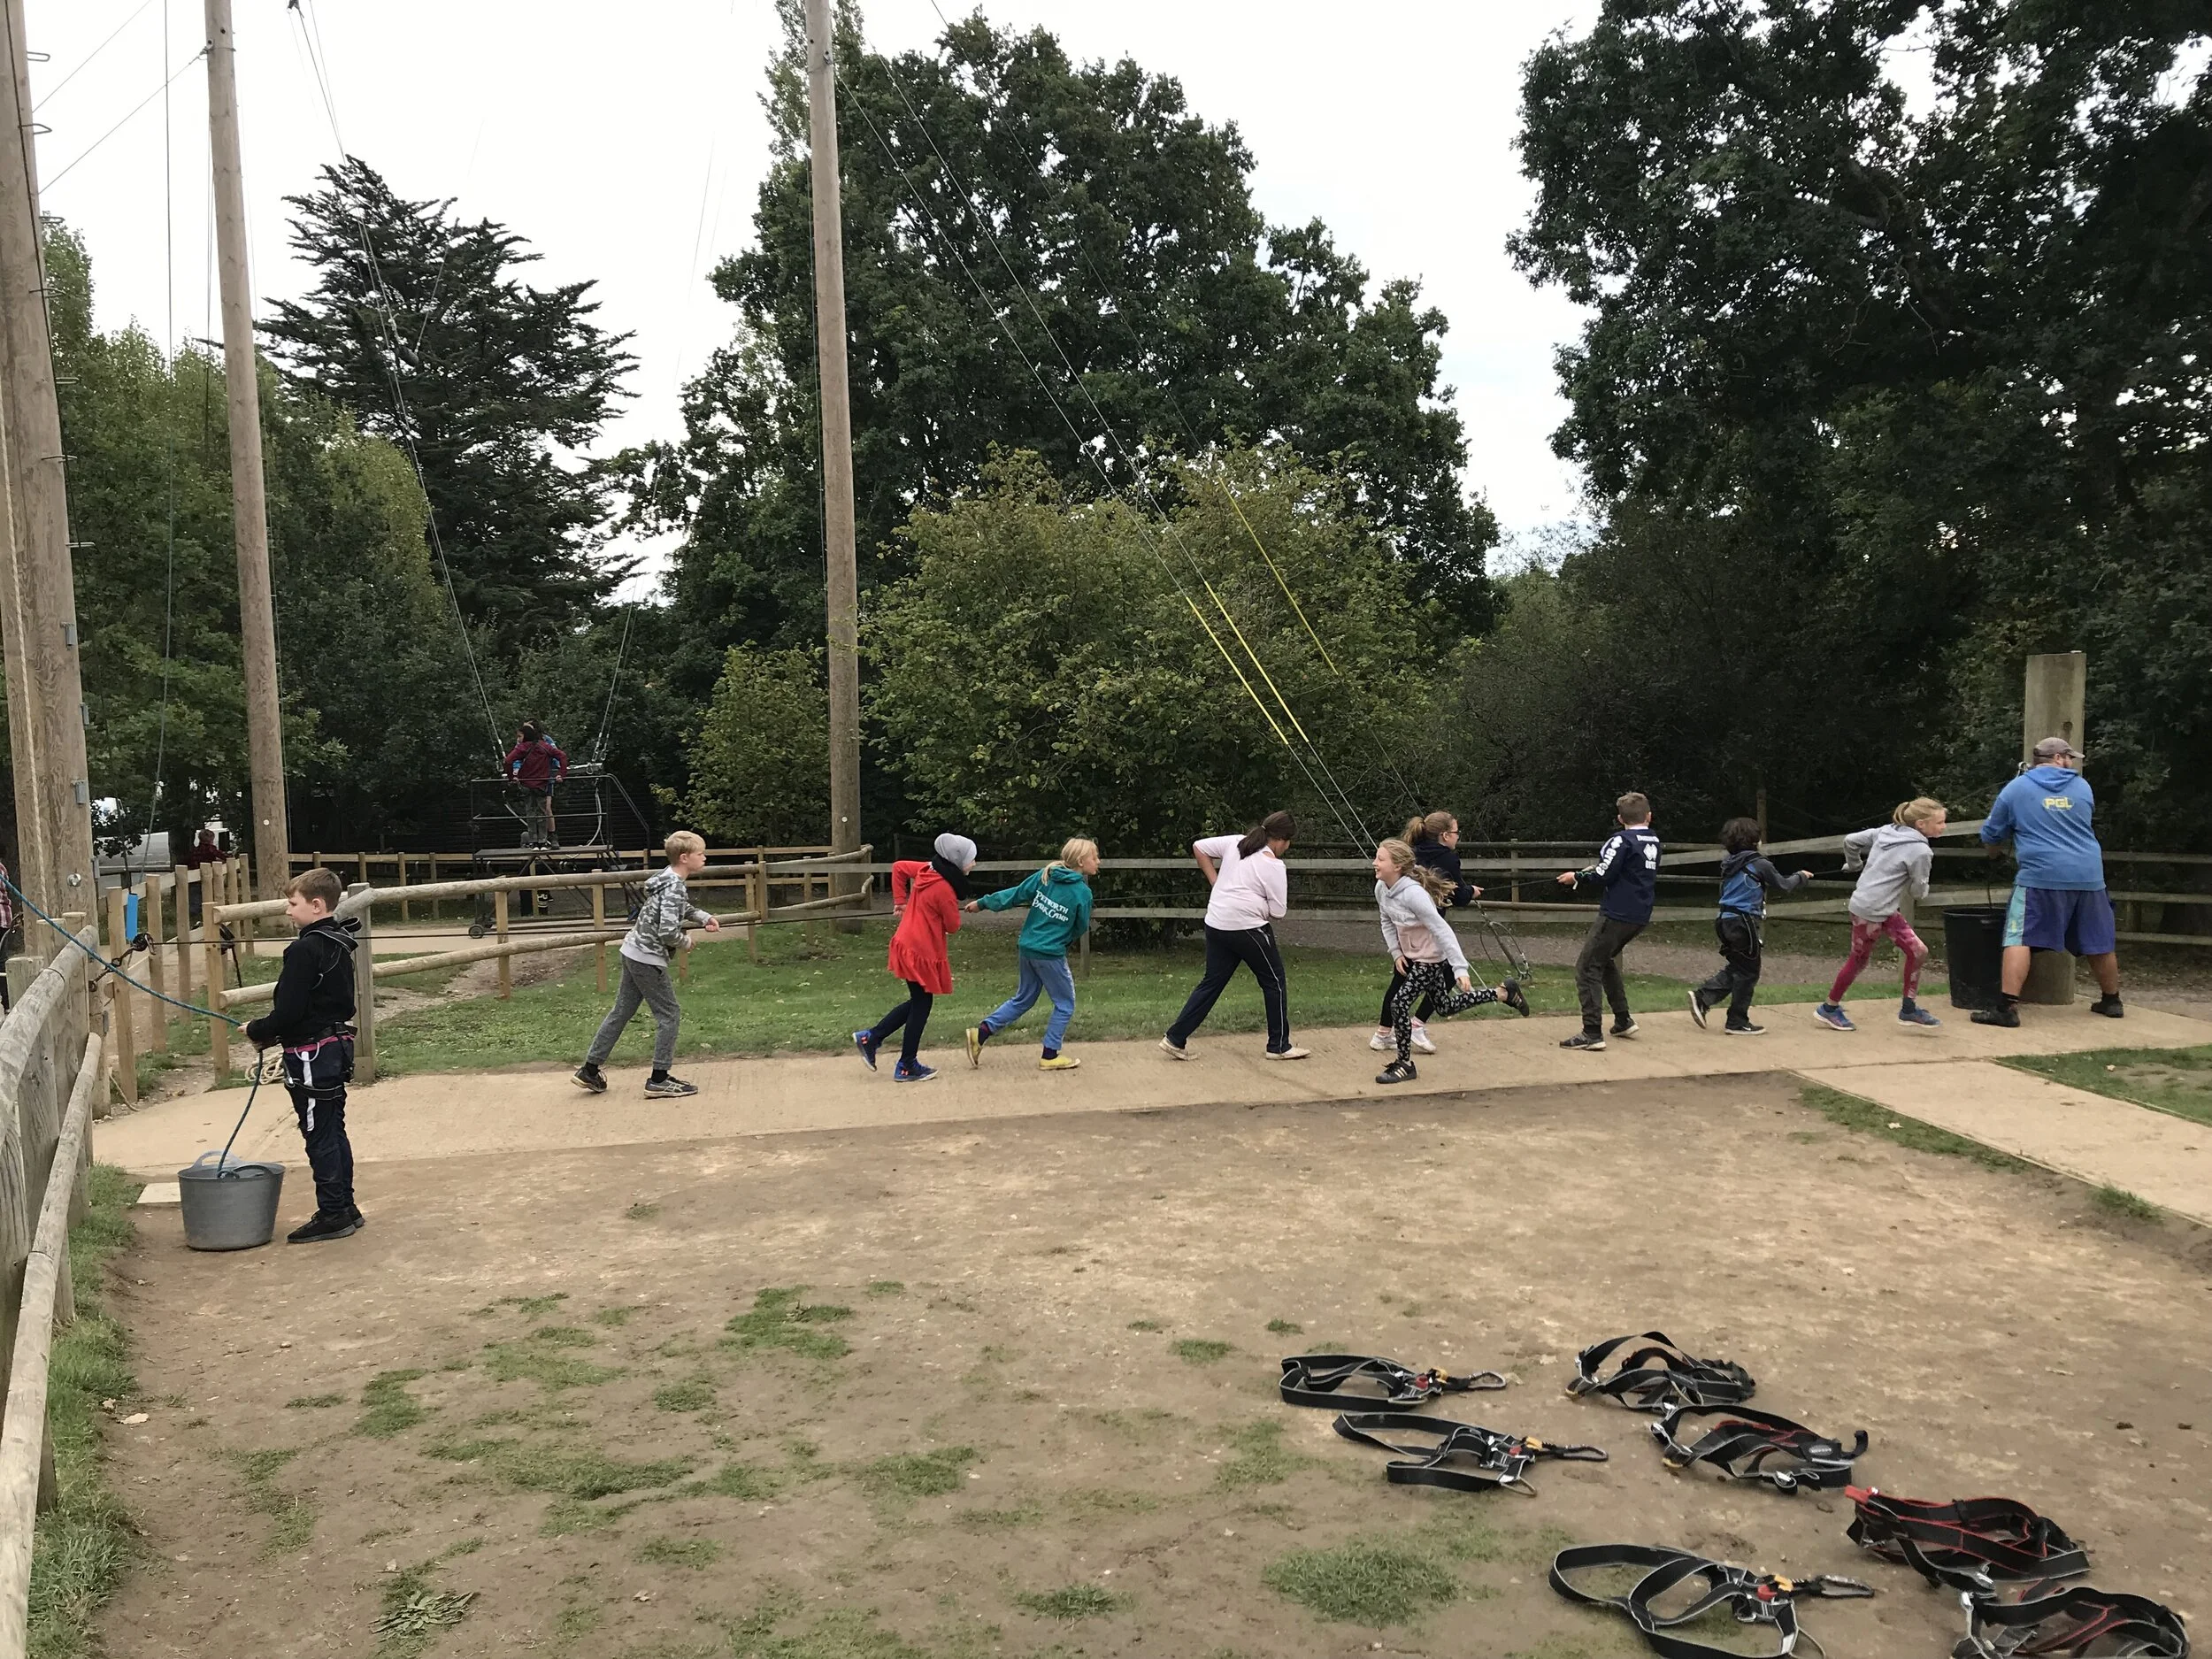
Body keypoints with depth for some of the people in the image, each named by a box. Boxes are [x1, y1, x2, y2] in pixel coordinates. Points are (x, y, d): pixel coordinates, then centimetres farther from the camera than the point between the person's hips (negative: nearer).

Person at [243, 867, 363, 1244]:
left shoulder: (305, 950, -19)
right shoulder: (340, 944, 10)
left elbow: (288, 1010, -22)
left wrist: (257, 1031, -4)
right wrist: (270, 1029, 15)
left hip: (311, 1053, -10)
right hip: (338, 1045, 10)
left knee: (319, 1136, -2)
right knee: (334, 1132, 16)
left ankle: (332, 1215, 4)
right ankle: (345, 1208, 23)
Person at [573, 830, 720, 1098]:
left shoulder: (668, 877, 9)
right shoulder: (675, 888, -21)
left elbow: (682, 907, 28)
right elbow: (668, 932, -28)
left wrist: (704, 918, 12)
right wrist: (686, 942, -8)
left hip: (633, 953, 10)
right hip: (649, 958, -10)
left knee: (621, 1012, 15)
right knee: (669, 1016, 1)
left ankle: (590, 1070, 21)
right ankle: (659, 1080, 6)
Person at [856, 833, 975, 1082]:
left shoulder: (928, 869, 2)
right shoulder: (944, 888, -22)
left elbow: (899, 867, 16)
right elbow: (953, 926, -12)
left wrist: (900, 901, 16)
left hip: (908, 946, 9)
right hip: (922, 953, -9)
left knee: (918, 1002, 21)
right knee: (922, 1006, 5)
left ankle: (870, 1038, 21)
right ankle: (907, 1067, 16)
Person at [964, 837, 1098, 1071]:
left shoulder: (1045, 875, 1)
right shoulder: (1082, 892, -13)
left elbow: (1015, 894, 4)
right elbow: (1081, 928, 0)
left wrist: (982, 903, 12)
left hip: (1027, 949, 7)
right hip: (1051, 955, -7)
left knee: (1023, 999, 22)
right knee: (1065, 1004, 12)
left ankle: (981, 1033, 15)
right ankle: (1050, 1056, 15)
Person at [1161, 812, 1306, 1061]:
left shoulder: (1235, 843, 7)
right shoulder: (1274, 866, -10)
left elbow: (1198, 848, 13)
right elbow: (1278, 911, -8)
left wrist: (1216, 882, 13)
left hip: (1216, 925, 7)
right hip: (1248, 928, -7)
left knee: (1212, 983, 14)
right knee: (1274, 983, 10)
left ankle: (1175, 1038, 12)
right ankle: (1279, 1046, 17)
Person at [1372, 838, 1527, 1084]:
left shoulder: (1413, 893, -31)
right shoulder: (1381, 889, -8)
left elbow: (1442, 931, -29)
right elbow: (1388, 923, 9)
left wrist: (1460, 969, -31)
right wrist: (1396, 953, -4)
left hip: (1430, 958, -9)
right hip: (1409, 955, 9)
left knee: (1400, 1004, -14)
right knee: (1446, 1008, 21)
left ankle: (1405, 1064, 2)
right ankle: (1505, 993, 36)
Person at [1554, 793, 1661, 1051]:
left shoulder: (1622, 839, -12)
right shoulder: (1654, 842, 12)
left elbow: (1603, 875, -17)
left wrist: (1577, 876, 1)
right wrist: (1593, 871, 22)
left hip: (1617, 914, -8)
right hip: (1640, 917, 8)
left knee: (1587, 968, -5)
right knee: (1605, 961, 26)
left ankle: (1592, 1033, -13)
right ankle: (1623, 1021, 27)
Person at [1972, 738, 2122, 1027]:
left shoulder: (2016, 788, 3)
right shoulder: (2083, 786, 12)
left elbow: (1989, 835, 9)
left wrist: (2018, 830, 31)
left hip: (2041, 876, -4)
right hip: (2089, 875, 4)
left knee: (2020, 939, -7)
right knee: (2099, 942, 17)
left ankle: (2007, 1007, -18)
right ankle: (2111, 1001, 33)